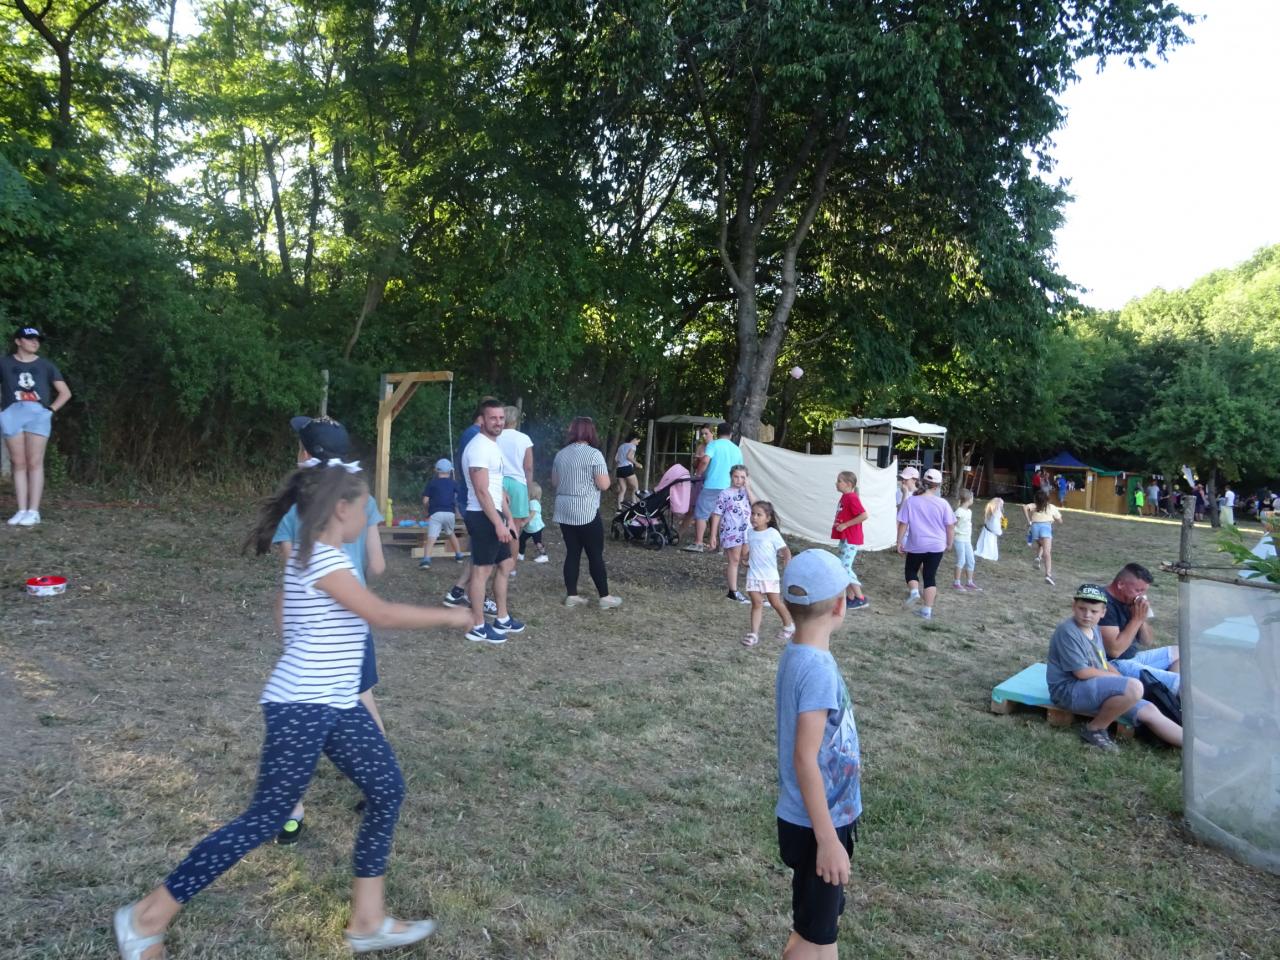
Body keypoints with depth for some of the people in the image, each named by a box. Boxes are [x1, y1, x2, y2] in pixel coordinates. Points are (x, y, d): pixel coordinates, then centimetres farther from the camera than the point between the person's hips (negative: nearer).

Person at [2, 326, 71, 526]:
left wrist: (51, 409, 1)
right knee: (19, 464, 1)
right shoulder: (5, 363, 11)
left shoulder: (45, 365, 13)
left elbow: (65, 392, 14)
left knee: (35, 463, -6)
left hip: (38, 414, -1)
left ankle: (33, 511, -7)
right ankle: (21, 510, 2)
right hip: (12, 414, 1)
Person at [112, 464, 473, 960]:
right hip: (301, 709, -10)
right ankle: (148, 917, 17)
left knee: (387, 791, 9)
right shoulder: (322, 560, -19)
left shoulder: (318, 557, 11)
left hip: (337, 706, 10)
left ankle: (367, 920, 20)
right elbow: (382, 614, -21)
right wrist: (447, 616, -11)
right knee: (266, 818, 0)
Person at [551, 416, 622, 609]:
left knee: (572, 553, 11)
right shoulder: (594, 454, -11)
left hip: (564, 512, 6)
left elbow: (554, 482, 18)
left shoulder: (561, 454, 9)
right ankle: (605, 597, 7)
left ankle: (571, 596, 13)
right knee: (596, 555, 1)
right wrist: (599, 476, 6)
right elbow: (604, 485, -13)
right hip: (586, 512, -6)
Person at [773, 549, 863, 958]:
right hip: (817, 824, -9)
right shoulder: (817, 669, -27)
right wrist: (828, 840, -23)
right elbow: (804, 759, -27)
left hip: (822, 817, 9)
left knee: (816, 925, 24)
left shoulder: (796, 655, 2)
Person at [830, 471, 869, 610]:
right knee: (845, 567, 13)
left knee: (844, 568, -9)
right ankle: (851, 598, 20)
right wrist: (838, 524, 8)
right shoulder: (844, 497, 11)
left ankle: (861, 599, -2)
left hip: (851, 539, -10)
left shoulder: (852, 498, -18)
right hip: (845, 538, 10)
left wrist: (845, 525, -22)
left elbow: (864, 516, -26)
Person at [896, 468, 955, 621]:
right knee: (930, 576, 8)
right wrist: (949, 544, 14)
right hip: (936, 546, 1)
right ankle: (927, 610, 7)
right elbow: (950, 527, 0)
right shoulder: (942, 504, -5)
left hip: (916, 545, -1)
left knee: (911, 571, 19)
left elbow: (903, 524, -5)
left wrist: (899, 542, 5)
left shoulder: (910, 501, -7)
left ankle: (914, 592, -8)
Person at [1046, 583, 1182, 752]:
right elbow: (1082, 672, -19)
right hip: (1069, 690, -10)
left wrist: (1118, 677, 0)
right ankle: (1095, 729, -12)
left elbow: (1103, 663, 21)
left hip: (1096, 689, 10)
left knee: (1149, 710, 3)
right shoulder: (1067, 631, -18)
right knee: (1134, 687, -27)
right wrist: (1118, 679, -7)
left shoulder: (1094, 629, 14)